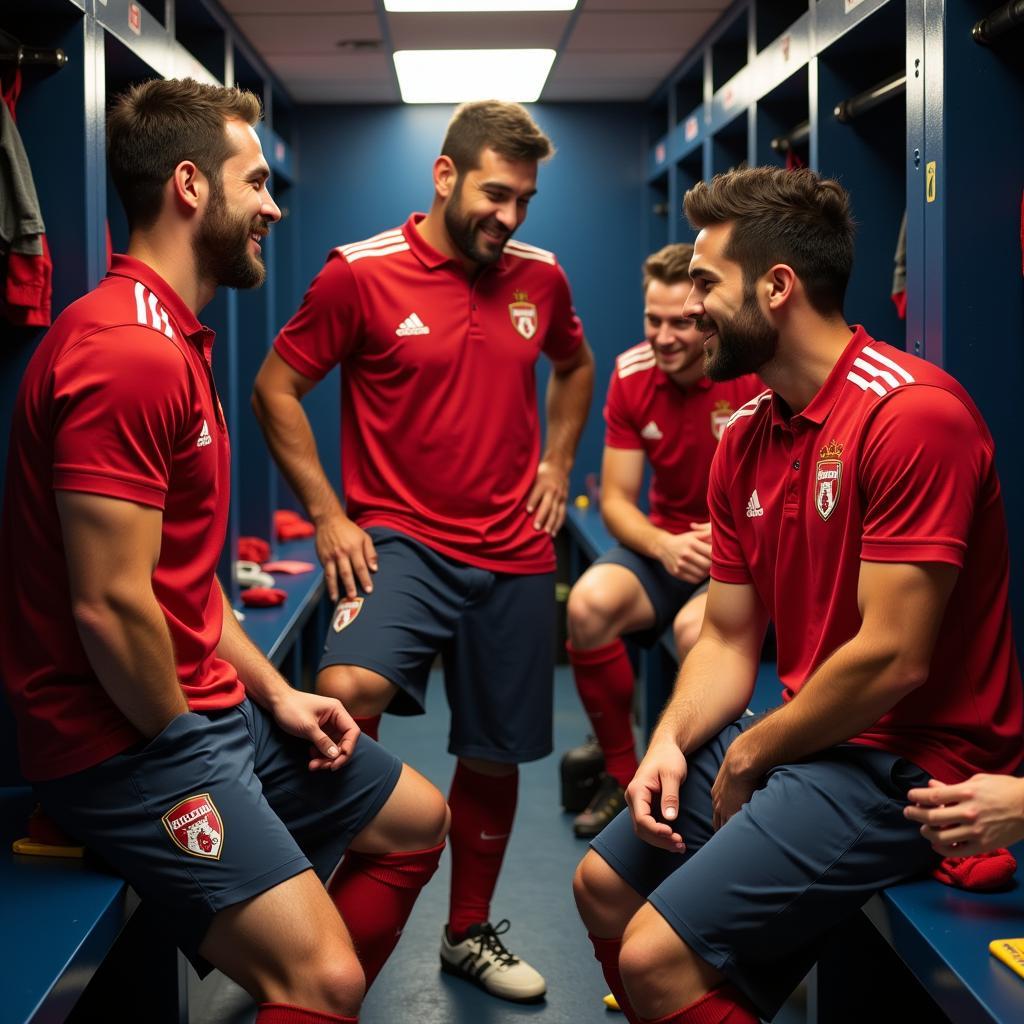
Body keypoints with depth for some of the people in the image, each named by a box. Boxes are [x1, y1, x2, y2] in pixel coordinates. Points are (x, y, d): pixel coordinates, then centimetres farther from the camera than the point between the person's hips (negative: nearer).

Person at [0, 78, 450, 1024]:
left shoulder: (173, 340, 13)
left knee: (417, 817, 21)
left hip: (213, 708, 11)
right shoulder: (127, 351, -22)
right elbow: (111, 607, -27)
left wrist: (273, 692, 8)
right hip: (130, 743, -11)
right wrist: (186, 744, -12)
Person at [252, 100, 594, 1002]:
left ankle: (470, 933, 34)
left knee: (495, 756, 12)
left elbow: (576, 366, 26)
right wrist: (327, 515, -7)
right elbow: (276, 388, -2)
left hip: (514, 556, 4)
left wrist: (557, 462, 12)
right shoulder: (361, 274, -8)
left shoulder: (540, 278, 5)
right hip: (400, 540, -4)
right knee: (348, 691, -32)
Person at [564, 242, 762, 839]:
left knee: (695, 627, -35)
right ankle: (622, 773, -6)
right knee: (590, 603, -26)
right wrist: (663, 545, -21)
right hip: (666, 545, 4)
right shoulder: (632, 376, -3)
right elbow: (616, 500, -1)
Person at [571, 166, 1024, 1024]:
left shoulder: (911, 412, -22)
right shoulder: (745, 438, 7)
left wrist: (752, 753, -11)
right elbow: (729, 639, 10)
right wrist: (672, 741, -9)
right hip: (794, 734, 9)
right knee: (603, 886, 18)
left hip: (902, 761, -9)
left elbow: (892, 659, -25)